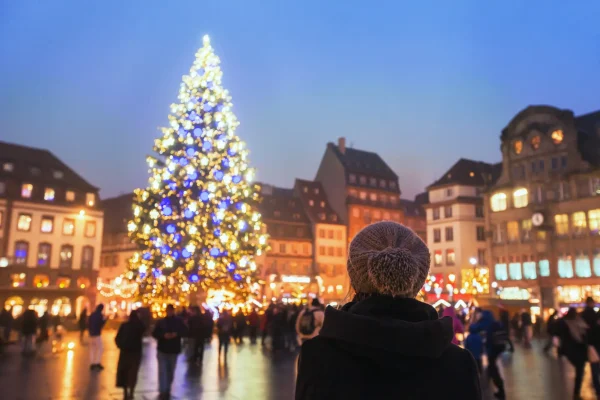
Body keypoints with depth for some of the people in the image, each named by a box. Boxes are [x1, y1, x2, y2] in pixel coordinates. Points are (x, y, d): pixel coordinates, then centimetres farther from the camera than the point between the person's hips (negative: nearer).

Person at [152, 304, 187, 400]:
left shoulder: (179, 321, 0)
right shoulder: (161, 322, 0)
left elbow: (185, 332, -2)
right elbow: (154, 334, -3)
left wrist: (176, 334, -19)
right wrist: (163, 335, -20)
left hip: (174, 350, 1)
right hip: (162, 350, -1)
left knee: (171, 372, 12)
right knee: (162, 371, -8)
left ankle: (167, 390, 27)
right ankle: (163, 392, -6)